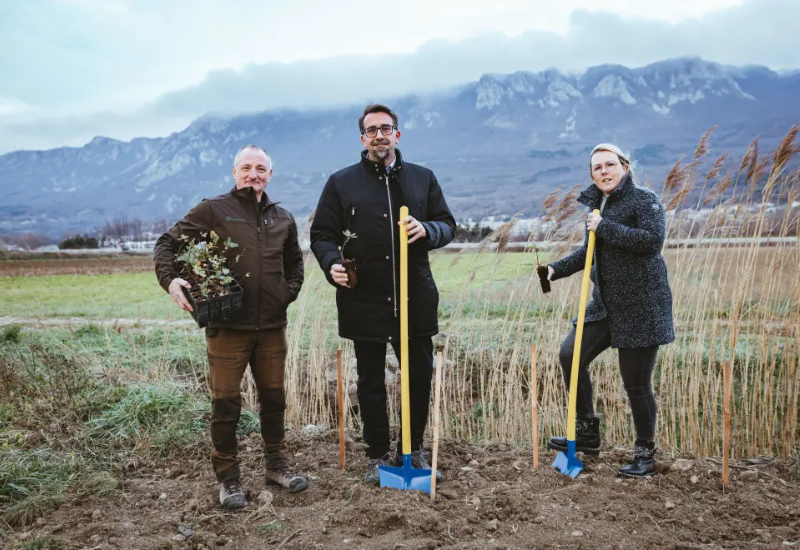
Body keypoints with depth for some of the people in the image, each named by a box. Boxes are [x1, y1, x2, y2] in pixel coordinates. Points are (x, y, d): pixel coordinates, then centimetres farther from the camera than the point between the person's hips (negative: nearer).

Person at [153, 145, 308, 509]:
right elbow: (167, 243, 1)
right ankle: (227, 476, 19)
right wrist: (170, 280, -15)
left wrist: (290, 291, 11)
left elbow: (294, 262, 28)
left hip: (272, 325, 4)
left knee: (274, 397, 14)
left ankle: (276, 464, 31)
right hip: (228, 325, -4)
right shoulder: (213, 211, -1)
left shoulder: (283, 219, 13)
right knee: (225, 400, 3)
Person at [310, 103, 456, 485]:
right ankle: (378, 455, 26)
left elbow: (448, 225, 10)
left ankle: (413, 450, 29)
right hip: (364, 300, -1)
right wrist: (331, 264, -15)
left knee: (420, 375, 8)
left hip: (415, 299, 2)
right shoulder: (341, 183, 5)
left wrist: (426, 230, -13)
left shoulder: (422, 178, 10)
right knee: (370, 381, 10)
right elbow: (321, 234, 6)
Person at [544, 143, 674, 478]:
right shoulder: (595, 205, 13)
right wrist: (556, 269, 10)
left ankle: (645, 455, 19)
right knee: (570, 355, 0)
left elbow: (653, 239, -25)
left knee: (636, 384, -1)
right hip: (605, 305, 7)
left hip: (641, 306, -7)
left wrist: (604, 227, -21)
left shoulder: (644, 200, -8)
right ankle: (587, 434, 16)